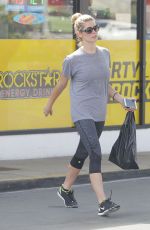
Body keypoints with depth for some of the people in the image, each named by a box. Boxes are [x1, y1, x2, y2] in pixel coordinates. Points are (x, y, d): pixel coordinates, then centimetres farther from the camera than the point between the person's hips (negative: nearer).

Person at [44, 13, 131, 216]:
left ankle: (66, 189, 39)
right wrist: (49, 104, 19)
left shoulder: (105, 54, 8)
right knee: (95, 153, -19)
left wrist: (118, 97, 3)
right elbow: (61, 84, 7)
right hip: (82, 114, -6)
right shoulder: (73, 60, -8)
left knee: (82, 154, 18)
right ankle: (103, 203, -24)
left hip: (99, 115, 6)